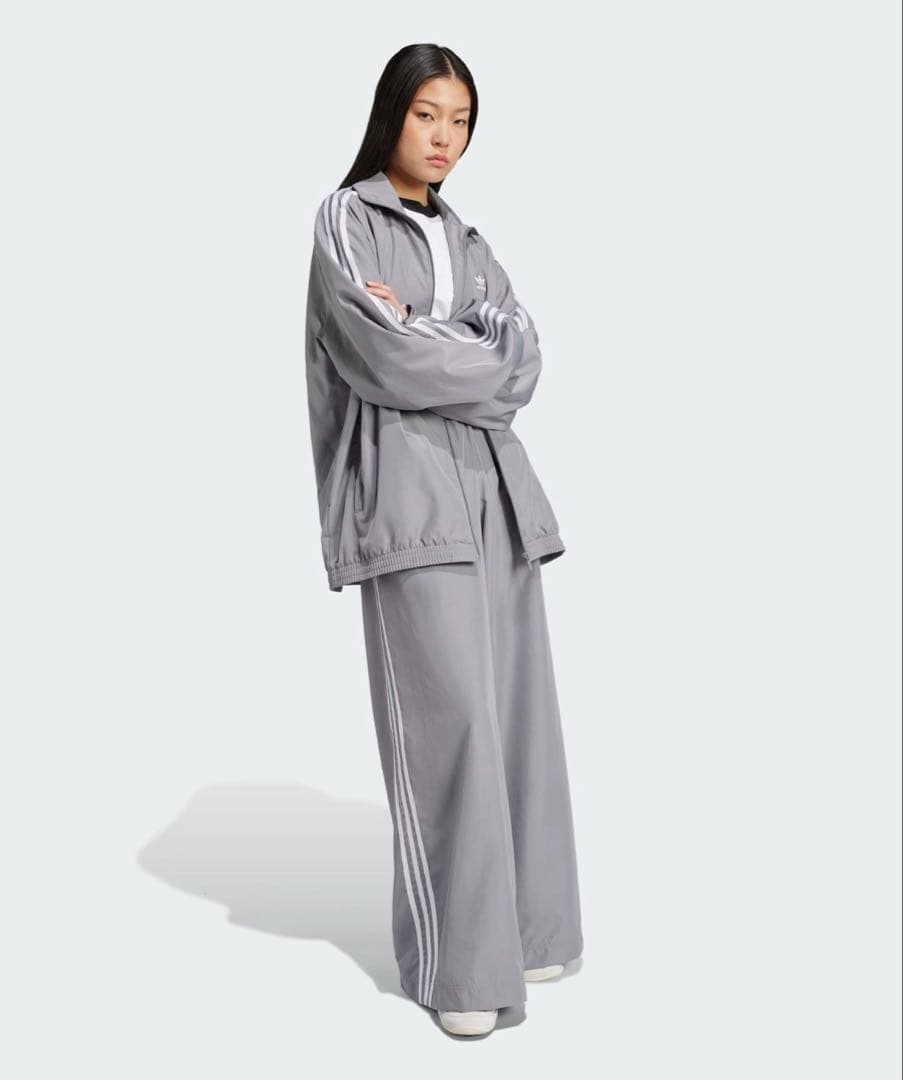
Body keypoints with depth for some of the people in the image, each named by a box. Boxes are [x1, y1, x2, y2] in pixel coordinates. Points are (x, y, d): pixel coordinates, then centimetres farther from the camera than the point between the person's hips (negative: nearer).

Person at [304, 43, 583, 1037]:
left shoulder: (464, 239, 22)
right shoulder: (345, 220, 5)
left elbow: (526, 356, 7)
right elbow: (385, 357, -10)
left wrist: (432, 340, -8)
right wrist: (482, 357, 1)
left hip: (493, 481, 6)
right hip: (410, 484, -6)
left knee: (515, 706, 5)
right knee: (447, 714, -11)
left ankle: (517, 924, 16)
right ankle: (455, 960, -3)